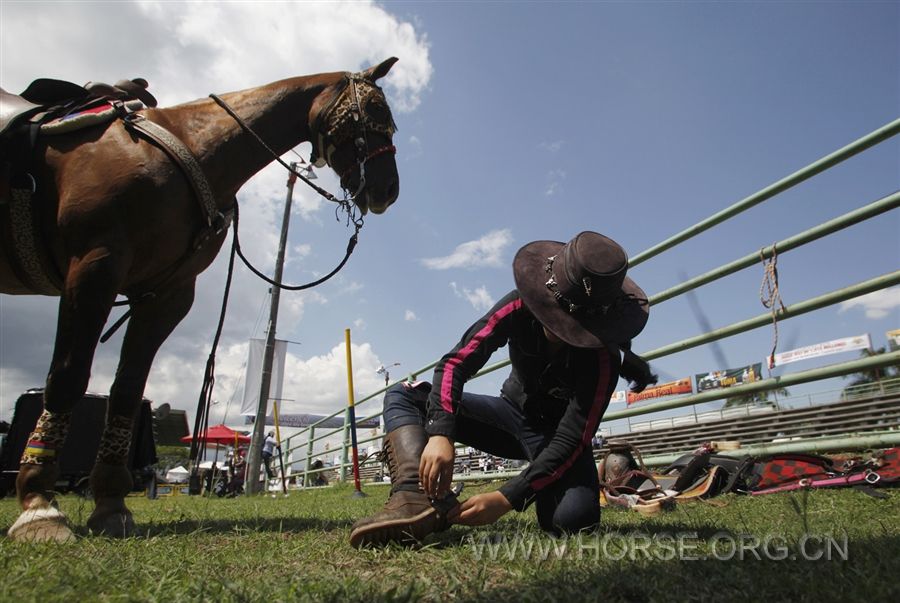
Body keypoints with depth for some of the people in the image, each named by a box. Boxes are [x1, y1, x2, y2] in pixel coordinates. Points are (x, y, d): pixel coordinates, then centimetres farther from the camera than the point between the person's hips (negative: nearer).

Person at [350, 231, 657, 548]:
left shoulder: (603, 358, -28)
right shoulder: (520, 306, -22)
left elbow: (571, 441, -31)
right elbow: (454, 364, -26)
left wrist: (506, 499, -40)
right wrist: (441, 434, -42)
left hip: (556, 431, -3)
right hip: (512, 412, 3)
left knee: (572, 517, -35)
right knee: (403, 396, -14)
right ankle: (418, 499, -37)